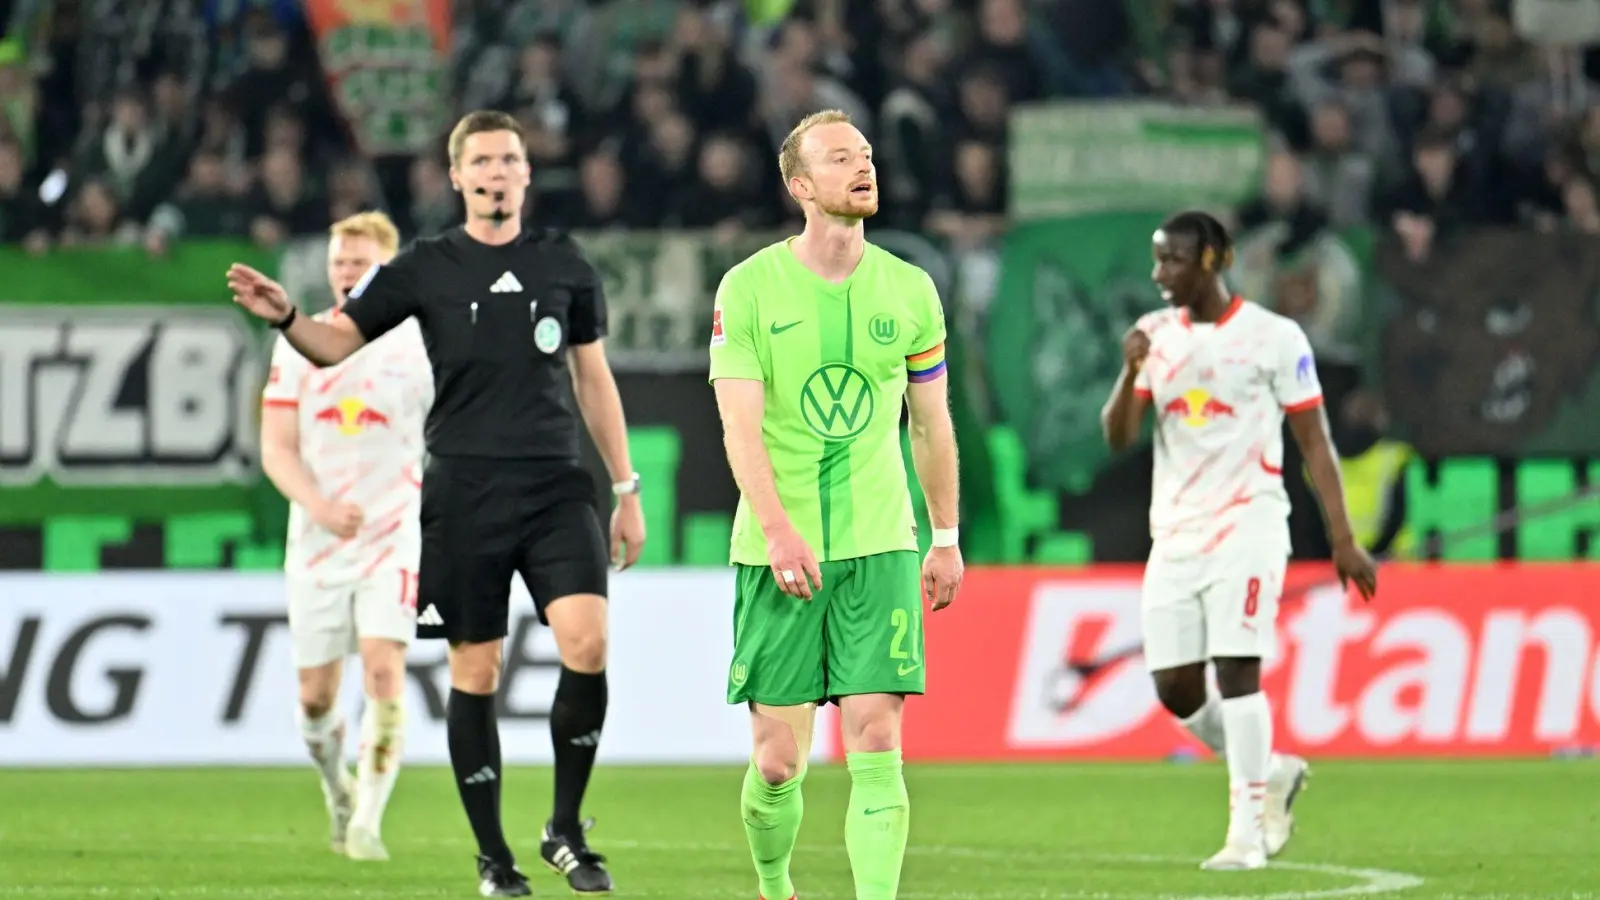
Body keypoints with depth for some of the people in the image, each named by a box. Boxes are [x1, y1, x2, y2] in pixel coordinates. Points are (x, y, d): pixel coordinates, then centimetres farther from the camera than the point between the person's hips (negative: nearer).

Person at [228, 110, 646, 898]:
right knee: (474, 670, 1)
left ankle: (565, 829, 0)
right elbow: (336, 343, 2)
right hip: (462, 492, -1)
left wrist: (626, 489, 15)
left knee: (586, 643, -16)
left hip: (553, 485, 1)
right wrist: (285, 317, -20)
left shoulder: (565, 265, 9)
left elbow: (594, 379, 17)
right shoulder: (426, 269, 4)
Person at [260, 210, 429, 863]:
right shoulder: (298, 348, 3)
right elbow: (276, 449, 0)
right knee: (316, 696, 6)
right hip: (316, 542, 2)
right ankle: (337, 789, 34)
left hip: (395, 538, -2)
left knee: (384, 672, -19)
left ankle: (367, 822, -15)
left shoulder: (420, 346, -1)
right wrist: (320, 506, -16)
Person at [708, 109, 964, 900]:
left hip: (879, 545, 1)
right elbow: (740, 426, -10)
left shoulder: (908, 291, 7)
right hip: (777, 553, -1)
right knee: (778, 760, 2)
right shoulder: (750, 287, -2)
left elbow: (930, 424, 16)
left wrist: (946, 538, 17)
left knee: (876, 746, -10)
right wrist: (776, 529, -22)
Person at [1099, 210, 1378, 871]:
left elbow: (1314, 443, -1)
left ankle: (1247, 829, -11)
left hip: (1247, 526, -5)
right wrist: (1131, 371, -16)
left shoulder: (1274, 339, -3)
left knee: (1236, 669, -15)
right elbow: (1117, 437, 3)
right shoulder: (1155, 336, 9)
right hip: (1174, 536, 5)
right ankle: (1272, 773, 25)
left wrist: (1342, 540, -5)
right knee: (1175, 689, 2)